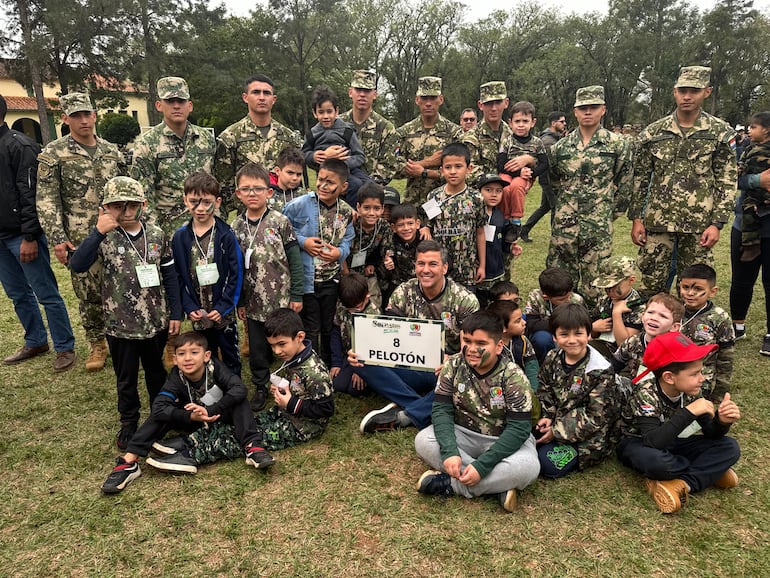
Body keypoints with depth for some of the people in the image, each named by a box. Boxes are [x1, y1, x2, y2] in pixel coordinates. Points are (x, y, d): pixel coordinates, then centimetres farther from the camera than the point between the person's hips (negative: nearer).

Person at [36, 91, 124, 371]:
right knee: (89, 295, 6)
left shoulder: (112, 151, 9)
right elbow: (47, 201, -6)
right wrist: (57, 239, -13)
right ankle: (97, 344, 23)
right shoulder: (54, 153, -2)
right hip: (81, 240, -3)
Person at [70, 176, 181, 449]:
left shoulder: (157, 234, -5)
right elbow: (77, 265, -27)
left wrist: (175, 313, 2)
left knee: (156, 371, 22)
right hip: (121, 324, -2)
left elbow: (169, 275, 1)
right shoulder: (104, 238, -11)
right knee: (126, 378, 16)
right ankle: (129, 423, 36)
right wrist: (98, 232, -34)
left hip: (156, 321, 2)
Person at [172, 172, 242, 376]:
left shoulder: (227, 236, -10)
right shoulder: (180, 237, -2)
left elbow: (236, 275, -10)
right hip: (198, 315, 2)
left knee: (231, 359, 14)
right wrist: (189, 307, -8)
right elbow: (178, 277, 0)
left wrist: (223, 307, -14)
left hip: (224, 313, -2)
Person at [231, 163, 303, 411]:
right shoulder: (236, 227, 3)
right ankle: (261, 386, 33)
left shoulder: (280, 221, -7)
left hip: (282, 300, -3)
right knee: (257, 348, 13)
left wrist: (296, 295, -7)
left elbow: (294, 260, -5)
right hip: (254, 302, 3)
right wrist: (240, 301, 8)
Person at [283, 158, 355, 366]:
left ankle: (328, 369, 39)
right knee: (310, 330, 6)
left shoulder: (346, 211, -1)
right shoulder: (299, 205, -14)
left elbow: (347, 240, 7)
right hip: (305, 279, -4)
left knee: (328, 329, 19)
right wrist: (302, 241, -17)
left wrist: (339, 252, -13)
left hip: (331, 279, 4)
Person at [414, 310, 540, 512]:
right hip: (464, 434, 3)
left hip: (505, 440, -2)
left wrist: (481, 466, -30)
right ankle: (497, 487, -23)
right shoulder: (453, 366, -11)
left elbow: (518, 429, -22)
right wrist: (450, 452, -30)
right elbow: (441, 410, -12)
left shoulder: (513, 377, -20)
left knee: (528, 467, -33)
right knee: (423, 441, -24)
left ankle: (450, 483, -21)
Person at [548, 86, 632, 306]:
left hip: (599, 226, -2)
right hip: (564, 224, 2)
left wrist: (607, 208, 6)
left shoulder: (617, 144, 0)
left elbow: (625, 183, 6)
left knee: (595, 281, 2)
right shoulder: (560, 147, 6)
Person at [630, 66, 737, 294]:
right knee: (652, 281, 5)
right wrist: (636, 219, 1)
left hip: (699, 224, 0)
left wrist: (717, 223, -7)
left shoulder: (721, 133, 0)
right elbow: (640, 178, 6)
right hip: (658, 221, 1)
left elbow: (727, 181, 0)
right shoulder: (652, 133, 2)